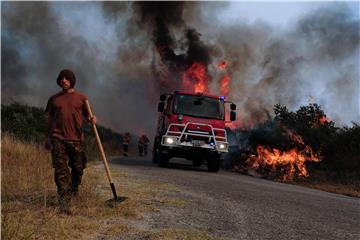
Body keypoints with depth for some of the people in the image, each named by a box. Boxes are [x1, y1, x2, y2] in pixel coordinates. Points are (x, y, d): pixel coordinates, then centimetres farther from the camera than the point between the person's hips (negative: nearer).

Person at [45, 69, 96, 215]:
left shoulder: (81, 98, 9)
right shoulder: (54, 99, 12)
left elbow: (86, 116, 11)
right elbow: (50, 119, 17)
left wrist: (92, 119, -12)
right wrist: (48, 138, 15)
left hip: (76, 139, 1)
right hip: (58, 139, 0)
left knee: (78, 168, 7)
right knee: (61, 170, -9)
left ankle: (74, 191, 37)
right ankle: (64, 204, -12)